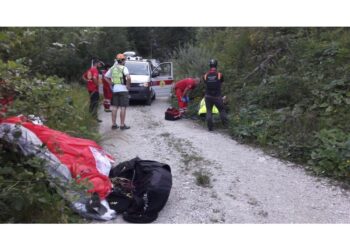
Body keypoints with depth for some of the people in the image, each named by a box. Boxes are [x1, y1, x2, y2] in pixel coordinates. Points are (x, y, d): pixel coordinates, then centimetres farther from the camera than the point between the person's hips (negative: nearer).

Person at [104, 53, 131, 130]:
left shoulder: (112, 68, 12)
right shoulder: (124, 68, -8)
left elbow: (106, 77, 15)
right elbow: (128, 78, -23)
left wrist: (111, 84, 12)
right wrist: (128, 85, -10)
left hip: (115, 90, 6)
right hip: (123, 89, -6)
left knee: (114, 107, 9)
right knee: (123, 108, -2)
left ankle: (114, 124, 13)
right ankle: (122, 125, 0)